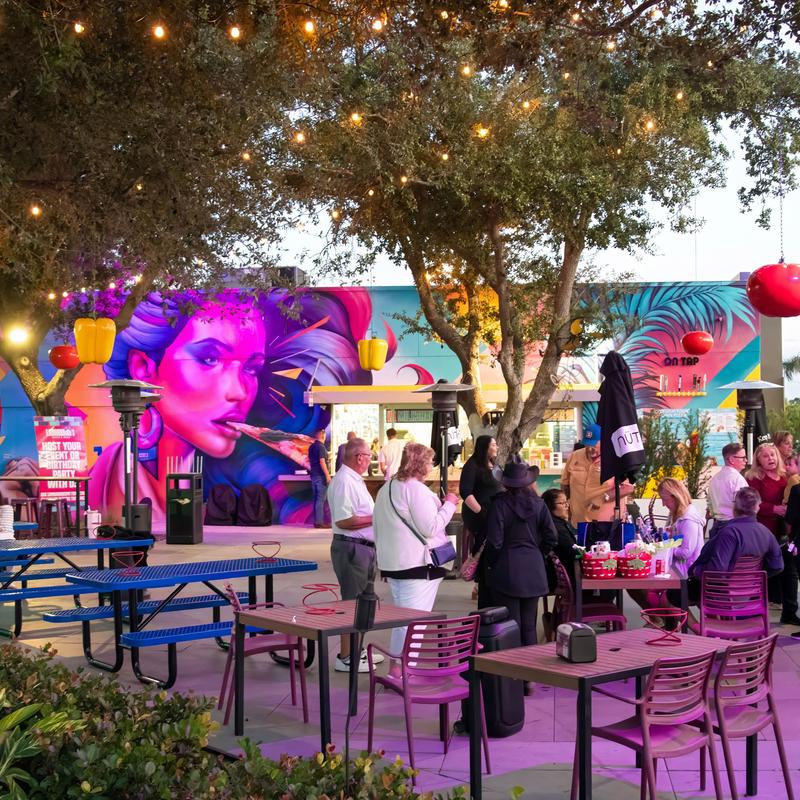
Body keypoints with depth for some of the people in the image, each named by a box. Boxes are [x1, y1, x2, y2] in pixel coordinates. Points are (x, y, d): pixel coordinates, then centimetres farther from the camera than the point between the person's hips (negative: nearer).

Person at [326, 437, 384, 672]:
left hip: (363, 547, 11)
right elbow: (343, 520, -27)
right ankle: (346, 658, 1)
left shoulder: (354, 480, 15)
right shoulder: (344, 481, -19)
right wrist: (376, 518, -20)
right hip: (351, 548, -11)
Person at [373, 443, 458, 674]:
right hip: (418, 564, -9)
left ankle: (395, 667, 20)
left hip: (391, 563, 9)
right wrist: (448, 505, -7)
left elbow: (378, 528, 20)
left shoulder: (386, 489, 12)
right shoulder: (416, 489, -16)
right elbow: (430, 528, -17)